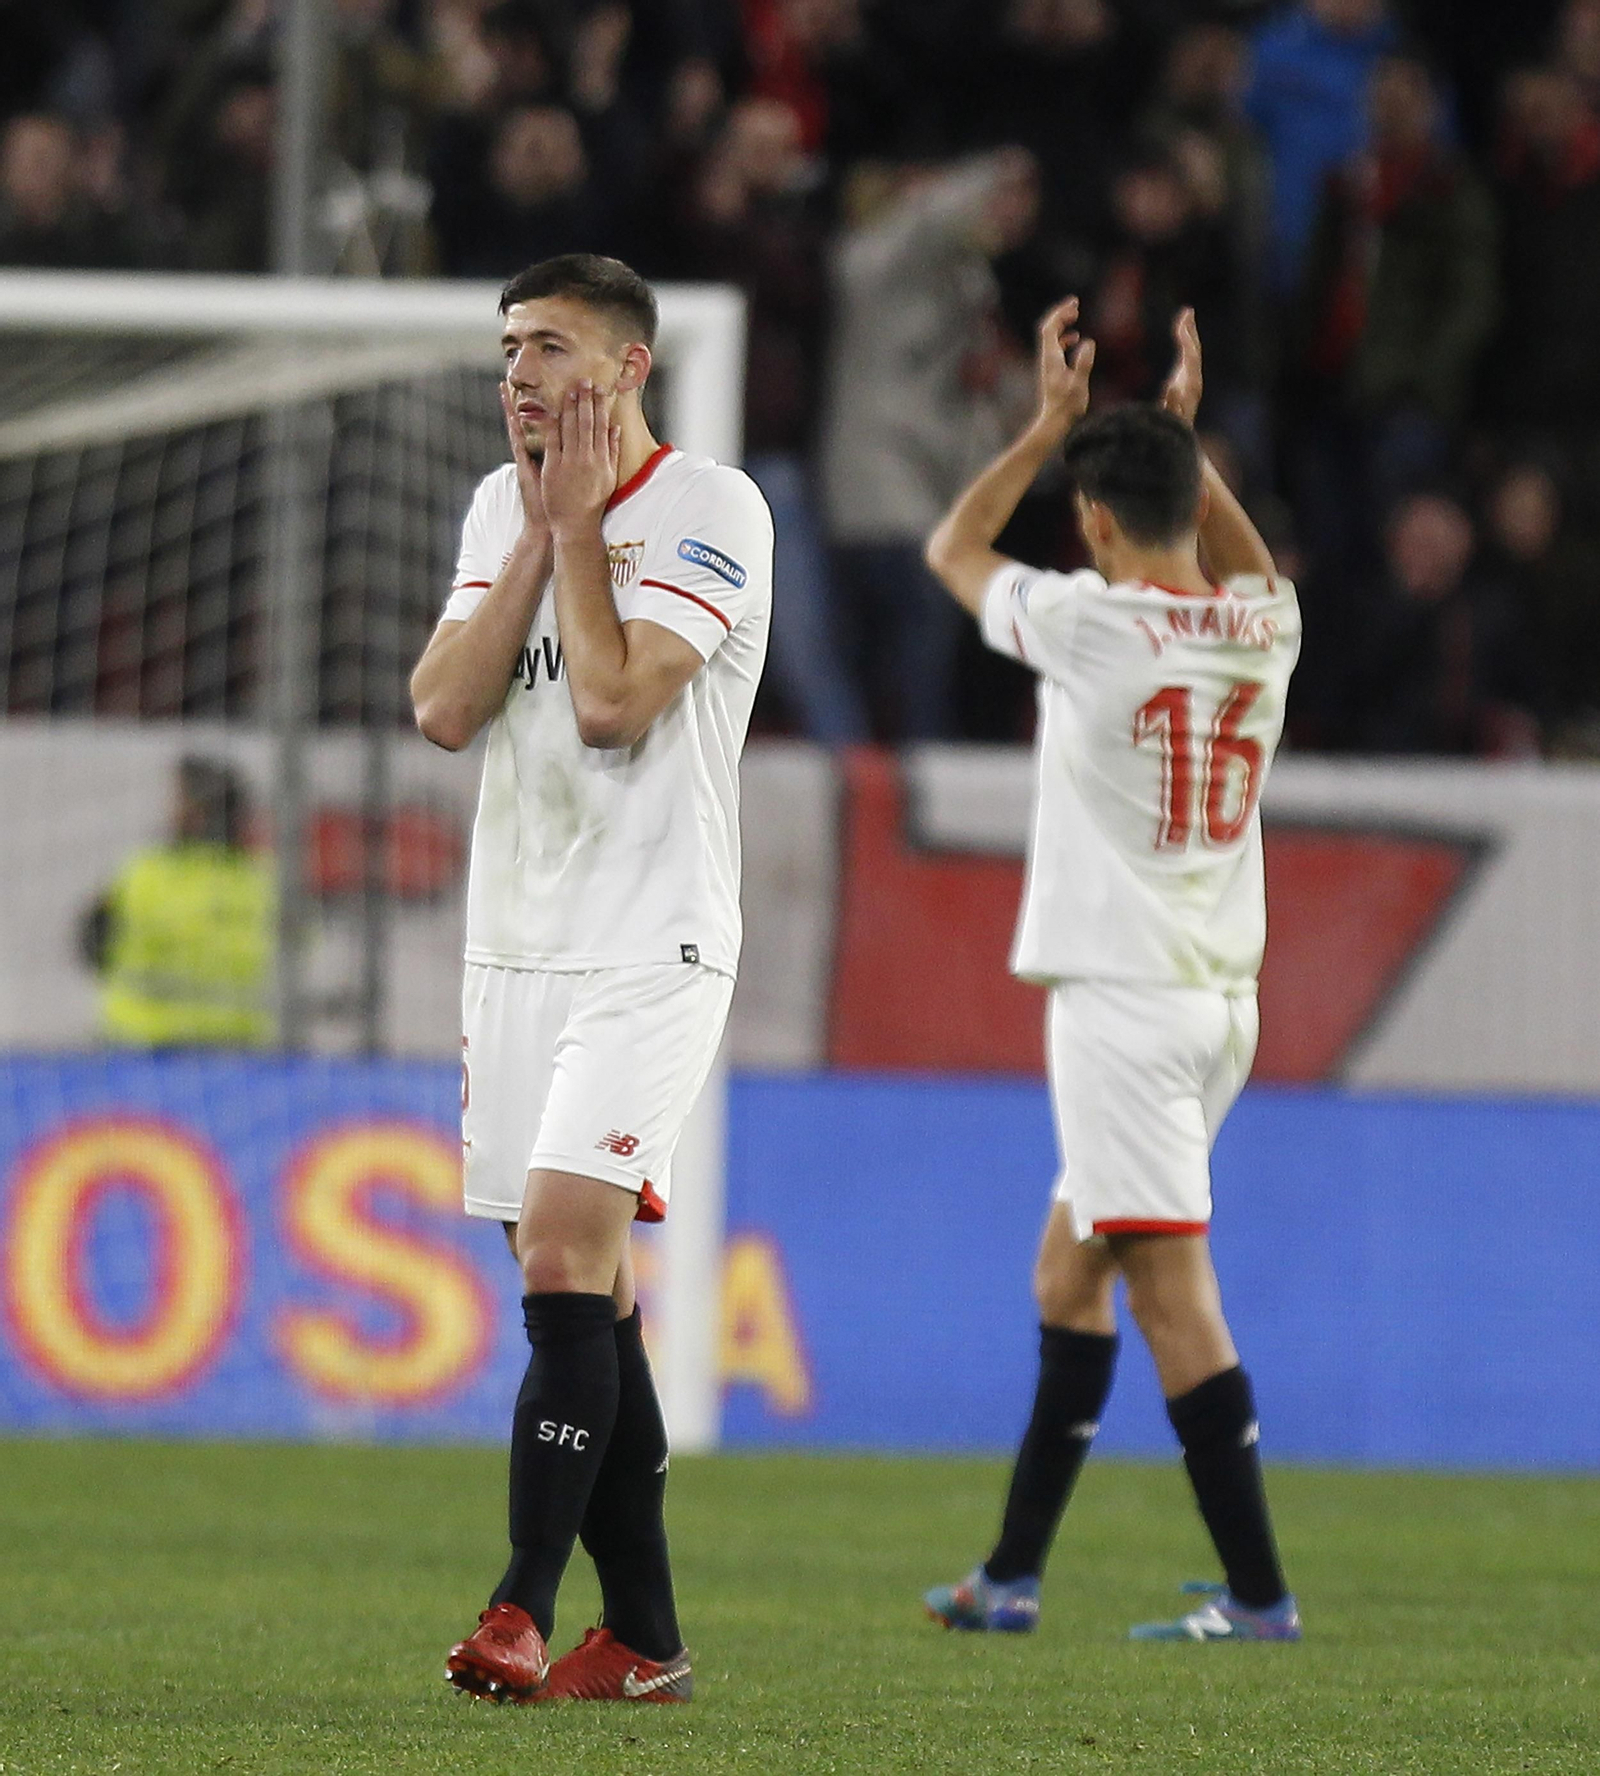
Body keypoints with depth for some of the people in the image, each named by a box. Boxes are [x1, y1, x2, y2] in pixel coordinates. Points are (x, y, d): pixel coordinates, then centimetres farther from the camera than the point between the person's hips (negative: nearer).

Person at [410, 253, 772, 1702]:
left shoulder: (711, 509, -8)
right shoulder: (501, 505, 12)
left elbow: (614, 701, -20)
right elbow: (445, 710, 0)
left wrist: (581, 523, -10)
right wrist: (538, 536, -4)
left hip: (649, 945, -7)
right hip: (516, 938, 7)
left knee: (566, 1264, -17)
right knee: (584, 1295, 7)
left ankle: (520, 1616, -17)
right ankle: (643, 1640, 11)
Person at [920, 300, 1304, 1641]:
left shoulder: (1088, 621, -11)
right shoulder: (1263, 626, 5)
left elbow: (954, 547, 8)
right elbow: (1248, 567, 32)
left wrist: (1054, 420, 15)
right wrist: (1184, 432, 30)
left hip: (1124, 999, -7)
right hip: (1224, 996, 7)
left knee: (1167, 1280, -10)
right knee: (1069, 1272, 17)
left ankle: (1259, 1591, -16)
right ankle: (1014, 1571, 20)